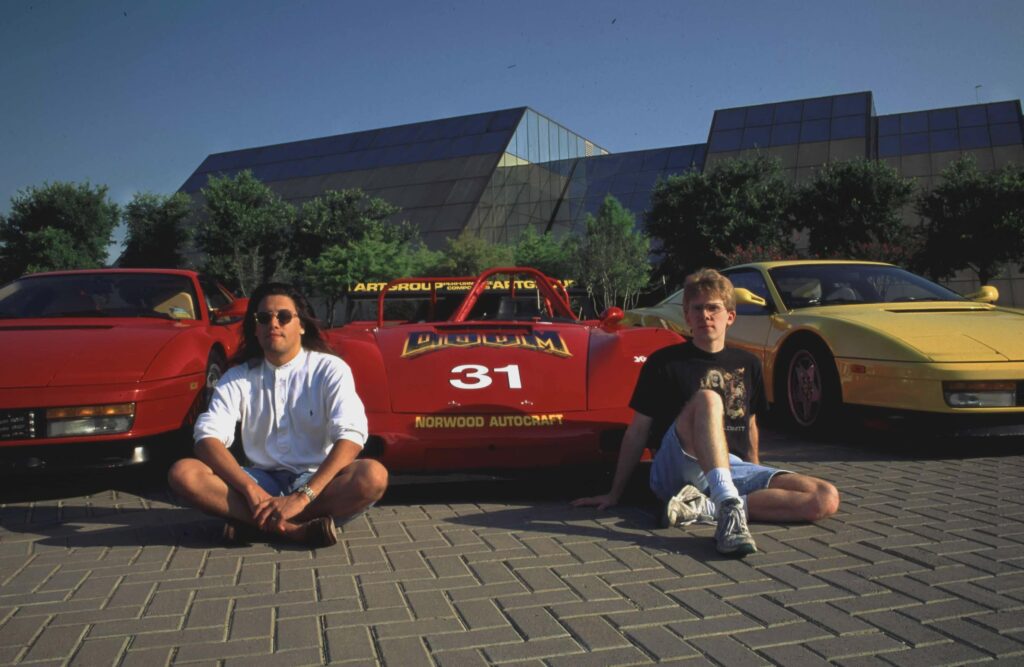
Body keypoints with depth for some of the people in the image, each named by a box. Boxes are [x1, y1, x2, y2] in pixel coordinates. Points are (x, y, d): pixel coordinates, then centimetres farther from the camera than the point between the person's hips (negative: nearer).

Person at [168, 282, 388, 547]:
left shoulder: (329, 369, -4)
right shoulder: (238, 378, 5)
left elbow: (350, 436, -17)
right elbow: (208, 438, -8)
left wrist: (302, 497, -29)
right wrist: (252, 490, -25)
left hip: (317, 481, -2)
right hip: (261, 481, 2)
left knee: (373, 476, -33)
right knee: (183, 472, -22)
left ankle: (257, 523, -25)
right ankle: (296, 529, -29)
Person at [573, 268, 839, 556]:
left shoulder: (748, 364, 16)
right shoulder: (664, 362, 3)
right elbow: (638, 431, 3)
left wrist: (758, 477, 28)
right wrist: (615, 493, 4)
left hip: (734, 469, 5)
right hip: (676, 472, -5)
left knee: (826, 499, -18)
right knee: (707, 399, -33)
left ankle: (704, 507, -27)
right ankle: (729, 509, -47)